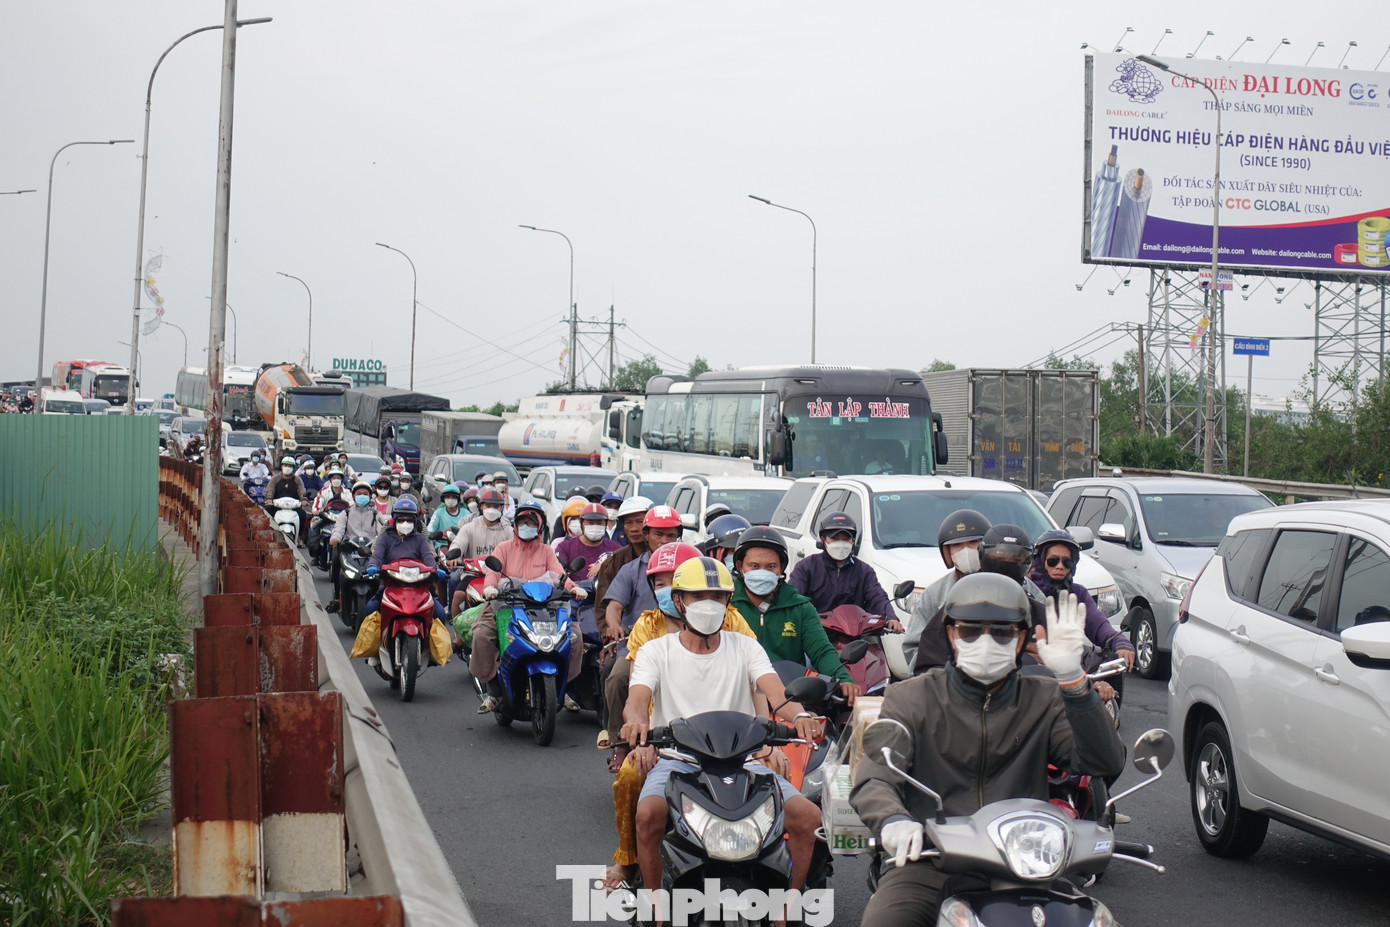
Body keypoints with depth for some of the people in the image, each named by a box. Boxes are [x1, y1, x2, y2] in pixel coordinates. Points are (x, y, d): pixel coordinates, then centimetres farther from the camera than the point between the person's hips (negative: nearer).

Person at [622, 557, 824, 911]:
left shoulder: (744, 647, 11)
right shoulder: (656, 651, 8)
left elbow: (775, 691, -6)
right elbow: (637, 698, -9)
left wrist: (799, 714, -31)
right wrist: (636, 720, -36)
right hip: (675, 758, -2)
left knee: (808, 817, -18)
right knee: (649, 814, -34)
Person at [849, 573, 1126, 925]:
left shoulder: (1044, 699, 12)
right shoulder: (911, 698, 9)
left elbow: (1106, 763, -4)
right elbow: (872, 779, -6)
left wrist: (1072, 679, -17)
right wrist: (893, 820, -30)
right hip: (931, 864, -1)